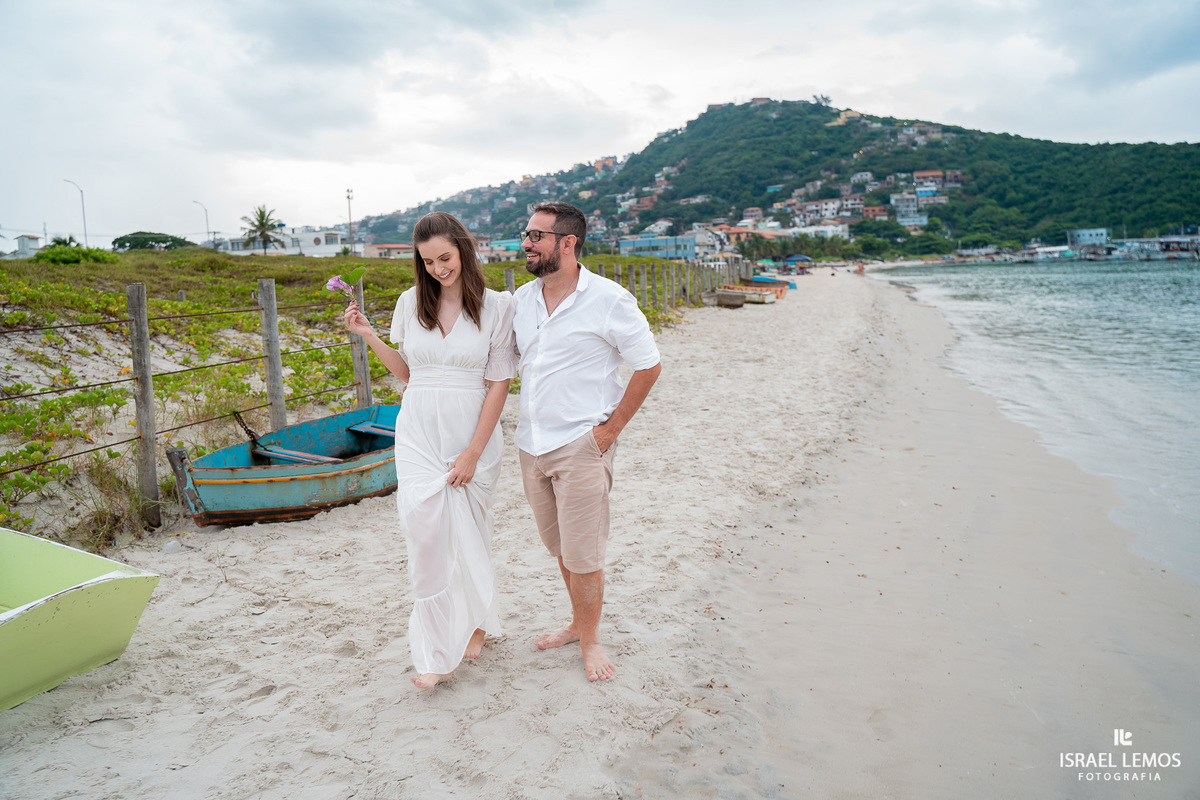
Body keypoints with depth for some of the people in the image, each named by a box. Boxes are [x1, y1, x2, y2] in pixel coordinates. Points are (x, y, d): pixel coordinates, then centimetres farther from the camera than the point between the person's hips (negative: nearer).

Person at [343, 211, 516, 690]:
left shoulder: (495, 306, -5)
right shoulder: (410, 303, 4)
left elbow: (499, 384, -7)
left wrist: (473, 452, -10)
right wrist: (368, 336, 2)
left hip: (474, 434, -2)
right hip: (419, 435, 2)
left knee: (470, 534, 9)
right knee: (426, 533, -9)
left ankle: (476, 620, 36)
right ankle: (438, 653, 1)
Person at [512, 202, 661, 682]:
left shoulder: (609, 300, -11)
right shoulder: (521, 299, 6)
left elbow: (648, 367, -6)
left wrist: (610, 429, -8)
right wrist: (529, 422, 10)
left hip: (581, 445, -6)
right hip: (531, 444, 6)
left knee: (583, 554, 2)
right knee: (559, 547, 18)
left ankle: (591, 639, 23)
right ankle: (578, 622, 37)